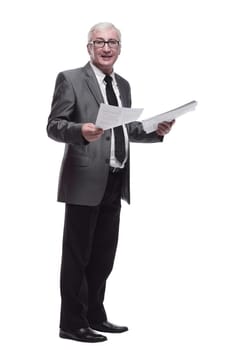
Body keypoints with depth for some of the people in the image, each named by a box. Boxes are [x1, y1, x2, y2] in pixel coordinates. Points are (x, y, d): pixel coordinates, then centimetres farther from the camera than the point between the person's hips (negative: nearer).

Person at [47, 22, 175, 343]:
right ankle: (72, 323, 7)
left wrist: (157, 131, 3)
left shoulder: (123, 85, 16)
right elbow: (54, 125, -11)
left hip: (115, 183, 7)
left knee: (104, 256, 14)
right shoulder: (70, 79, -5)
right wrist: (81, 130, -30)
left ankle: (95, 316, 25)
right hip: (85, 181, -7)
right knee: (77, 254, 0)